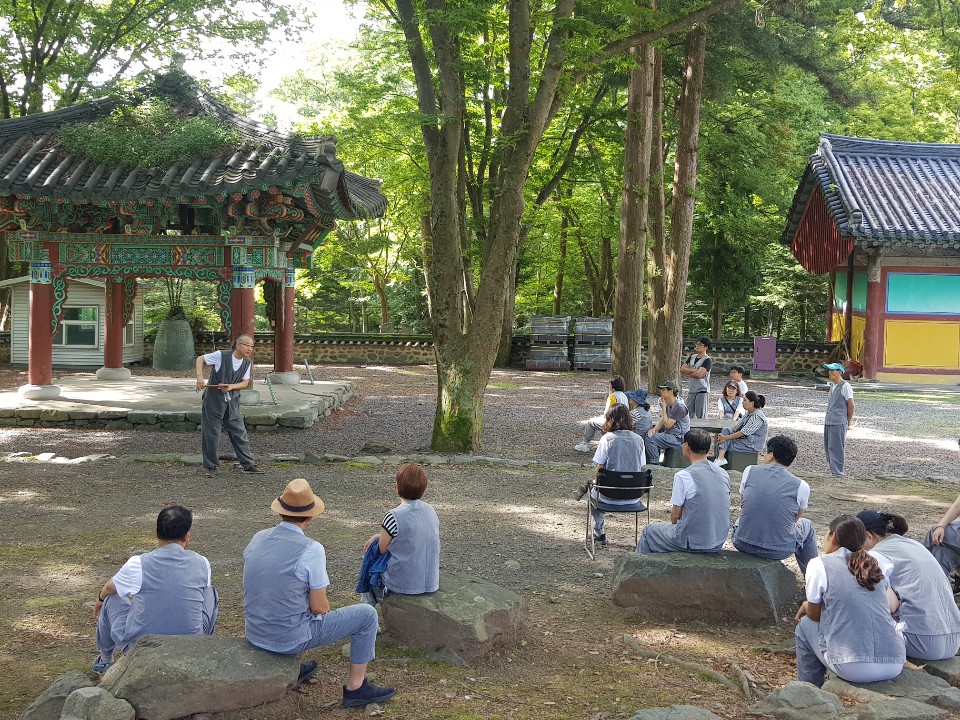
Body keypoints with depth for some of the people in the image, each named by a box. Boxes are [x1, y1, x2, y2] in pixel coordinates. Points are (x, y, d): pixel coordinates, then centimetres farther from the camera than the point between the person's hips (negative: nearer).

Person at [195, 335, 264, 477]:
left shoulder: (247, 363, 1)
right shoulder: (221, 356, -14)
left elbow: (245, 383, 4)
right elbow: (200, 359, -3)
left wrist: (231, 387, -15)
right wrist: (199, 377, -18)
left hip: (232, 402, 5)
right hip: (214, 400, -4)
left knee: (239, 433, 6)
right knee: (211, 434, 2)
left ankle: (248, 464, 14)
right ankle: (211, 467, 13)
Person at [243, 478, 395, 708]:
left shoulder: (258, 538, -1)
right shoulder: (311, 550, -20)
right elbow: (319, 607, -14)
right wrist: (324, 608, 10)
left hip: (254, 634, 7)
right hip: (290, 639, -7)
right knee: (367, 614, 6)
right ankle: (355, 687, 15)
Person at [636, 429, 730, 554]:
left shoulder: (683, 476, -18)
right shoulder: (724, 474, 2)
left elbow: (675, 515, -11)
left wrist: (674, 522, 13)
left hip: (693, 543, -6)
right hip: (719, 543, 6)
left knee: (649, 531, 20)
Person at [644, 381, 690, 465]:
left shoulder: (680, 407, -21)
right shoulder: (668, 404, 10)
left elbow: (667, 424, -21)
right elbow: (662, 420, 10)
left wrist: (663, 408, -15)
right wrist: (654, 429, -9)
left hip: (678, 438, -10)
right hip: (669, 434, 10)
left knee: (650, 438, -22)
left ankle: (654, 463, -11)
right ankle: (649, 462, 9)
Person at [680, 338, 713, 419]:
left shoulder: (707, 360, -10)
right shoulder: (692, 357, 12)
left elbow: (699, 374, -21)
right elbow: (682, 370, 3)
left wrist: (688, 372, -5)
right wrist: (693, 370, -12)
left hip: (702, 391, -7)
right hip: (691, 390, 7)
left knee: (701, 416, -5)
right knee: (688, 415, 12)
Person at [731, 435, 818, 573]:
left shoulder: (750, 471, -2)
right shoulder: (801, 486, -7)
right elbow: (795, 519, 11)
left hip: (743, 544, 2)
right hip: (780, 550, -1)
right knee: (807, 526, 30)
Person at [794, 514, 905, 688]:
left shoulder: (819, 564, 1)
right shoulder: (873, 566, 15)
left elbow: (815, 615, 9)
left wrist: (805, 606, 34)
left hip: (852, 668, -5)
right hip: (895, 667, 5)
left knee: (805, 627, 22)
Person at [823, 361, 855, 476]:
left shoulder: (845, 386, -11)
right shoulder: (833, 386, 17)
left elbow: (851, 405, -12)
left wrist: (848, 421, -3)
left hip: (838, 423, -9)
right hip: (828, 422, 9)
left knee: (835, 447, -8)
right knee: (827, 447, 11)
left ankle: (837, 472, -3)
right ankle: (832, 468, 19)